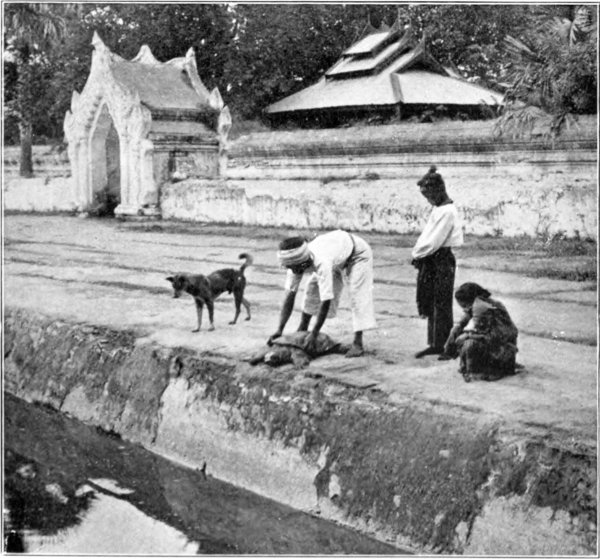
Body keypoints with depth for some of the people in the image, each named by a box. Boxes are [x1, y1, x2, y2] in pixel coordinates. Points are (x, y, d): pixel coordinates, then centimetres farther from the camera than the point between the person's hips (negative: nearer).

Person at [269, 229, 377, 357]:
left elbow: (326, 302, -41)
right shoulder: (296, 263, -24)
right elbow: (289, 296, -20)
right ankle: (303, 329, 15)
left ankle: (357, 343, -17)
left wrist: (314, 334, -37)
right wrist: (279, 330, -25)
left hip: (358, 252, -7)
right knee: (312, 288, 0)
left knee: (357, 294, -20)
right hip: (336, 250, 7)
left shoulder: (322, 263, -45)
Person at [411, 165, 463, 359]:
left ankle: (445, 346, 4)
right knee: (429, 304, 13)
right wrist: (418, 253, 4)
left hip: (442, 261, -9)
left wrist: (418, 254, -9)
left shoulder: (447, 211, -17)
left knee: (441, 305, -3)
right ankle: (434, 344, 21)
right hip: (431, 260, 9)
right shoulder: (438, 208, 13)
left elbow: (434, 241, -20)